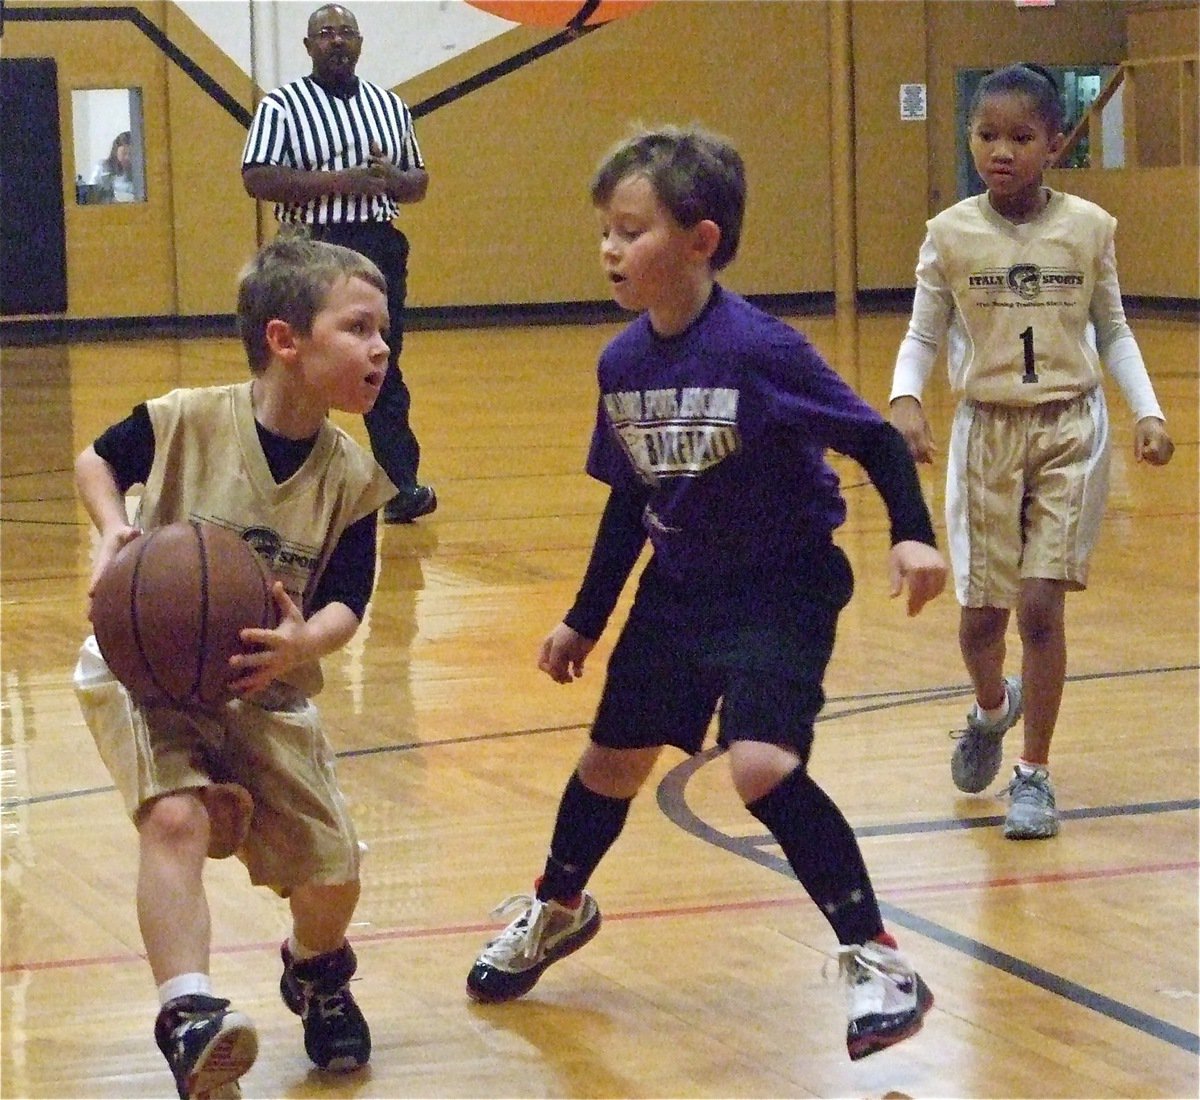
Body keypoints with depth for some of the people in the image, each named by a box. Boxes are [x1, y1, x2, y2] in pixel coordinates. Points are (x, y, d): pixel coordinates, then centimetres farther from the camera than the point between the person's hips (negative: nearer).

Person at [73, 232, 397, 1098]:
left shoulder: (351, 476, -8)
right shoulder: (183, 422, -15)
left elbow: (346, 602, -10)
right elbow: (97, 460, 4)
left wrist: (303, 645, -31)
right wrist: (114, 530, -14)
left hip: (266, 690, 3)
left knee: (331, 876, -1)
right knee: (175, 814, -31)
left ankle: (316, 972, 35)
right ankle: (189, 1014, -32)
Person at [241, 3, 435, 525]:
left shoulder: (390, 106, 14)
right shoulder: (282, 106, -2)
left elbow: (418, 183, 19)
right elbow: (257, 178, -12)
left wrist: (391, 178, -5)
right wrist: (336, 181, -19)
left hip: (380, 249, 4)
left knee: (384, 370, 6)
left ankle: (401, 485, 7)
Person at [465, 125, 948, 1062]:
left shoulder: (761, 350, -24)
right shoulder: (623, 364, -4)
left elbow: (875, 438, -16)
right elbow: (630, 500, 8)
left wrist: (913, 536, -29)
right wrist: (585, 621, 14)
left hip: (780, 587, -7)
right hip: (678, 589, 7)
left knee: (762, 766, -23)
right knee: (614, 759, 18)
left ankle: (878, 961, -11)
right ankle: (557, 909, 46)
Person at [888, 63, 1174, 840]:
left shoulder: (1089, 229, -2)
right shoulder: (952, 235, -4)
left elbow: (1112, 330, 9)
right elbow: (923, 336, 3)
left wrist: (1147, 411, -2)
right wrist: (905, 401, -16)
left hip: (1070, 431, -1)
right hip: (988, 430, 1)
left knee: (1041, 604, -7)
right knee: (983, 608, 2)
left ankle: (1036, 774, 7)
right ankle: (992, 707, 37)